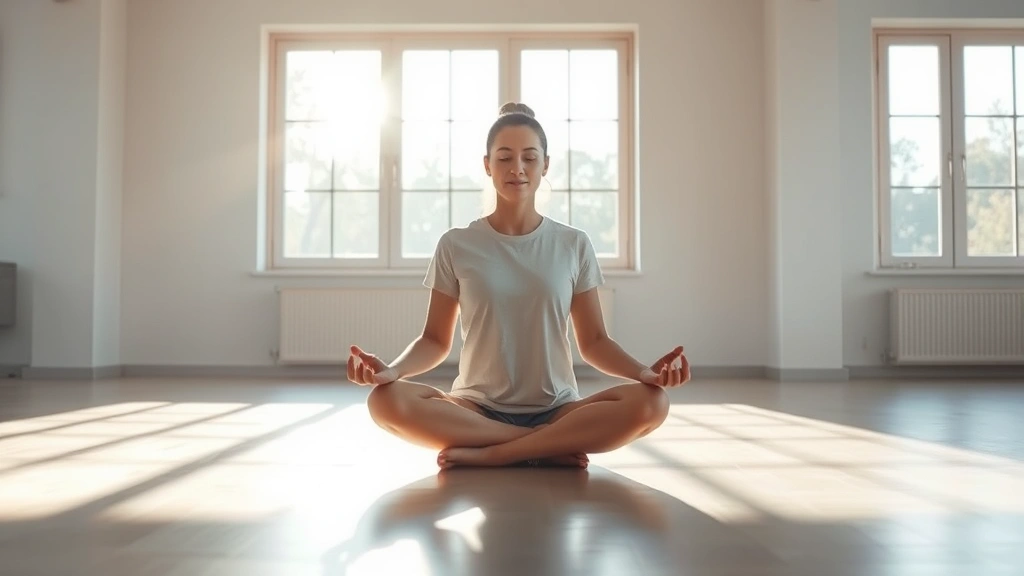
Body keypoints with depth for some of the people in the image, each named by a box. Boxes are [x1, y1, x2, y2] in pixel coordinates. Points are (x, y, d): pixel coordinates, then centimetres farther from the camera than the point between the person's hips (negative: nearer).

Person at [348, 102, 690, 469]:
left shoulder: (574, 245, 4)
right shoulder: (456, 246, 3)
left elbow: (593, 342, 5)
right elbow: (435, 340, 3)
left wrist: (643, 372, -15)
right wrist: (393, 369, -18)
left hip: (557, 410, 1)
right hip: (477, 409, 0)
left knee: (649, 404, -27)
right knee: (387, 400, -29)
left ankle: (487, 454, -21)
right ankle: (550, 447, -21)